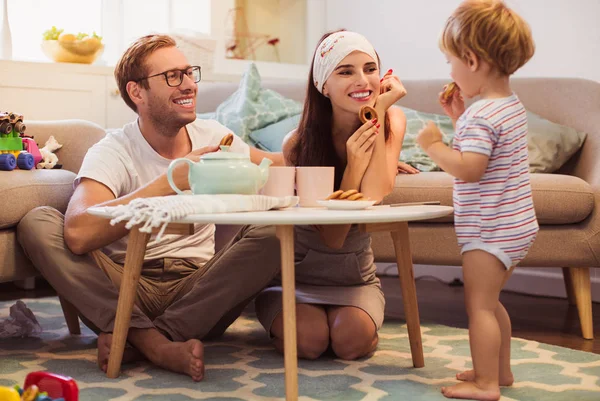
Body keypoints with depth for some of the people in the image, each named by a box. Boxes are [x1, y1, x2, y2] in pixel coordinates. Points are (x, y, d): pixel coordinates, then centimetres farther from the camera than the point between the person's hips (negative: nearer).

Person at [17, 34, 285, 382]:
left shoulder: (212, 136, 6)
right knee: (38, 223, -22)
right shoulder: (112, 152, -10)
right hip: (126, 290, -2)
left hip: (198, 292, 3)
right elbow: (78, 234, -28)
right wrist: (171, 181, -32)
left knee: (273, 231, -22)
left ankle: (137, 338, -22)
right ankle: (155, 342, -30)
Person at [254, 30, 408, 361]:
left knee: (352, 338, -27)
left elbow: (375, 196, -28)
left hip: (354, 276, 2)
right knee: (310, 339, -27)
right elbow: (332, 236, -21)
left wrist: (379, 112, -28)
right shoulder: (298, 144, -19)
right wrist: (354, 165, -35)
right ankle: (282, 321, 8)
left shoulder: (393, 120, -12)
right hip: (295, 273, -1)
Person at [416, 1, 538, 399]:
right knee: (490, 302, 21)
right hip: (515, 225, 10)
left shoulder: (482, 115, -22)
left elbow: (468, 168, -29)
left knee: (479, 305, -3)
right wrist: (460, 116, 14)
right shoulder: (512, 104, 10)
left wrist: (433, 144, -17)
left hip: (491, 229, -10)